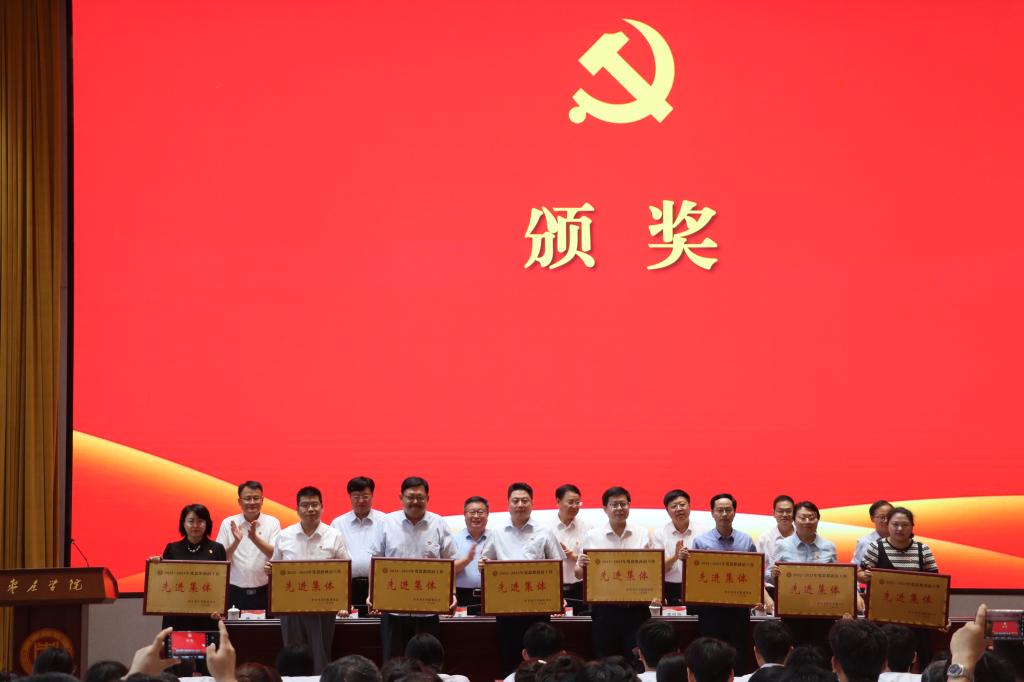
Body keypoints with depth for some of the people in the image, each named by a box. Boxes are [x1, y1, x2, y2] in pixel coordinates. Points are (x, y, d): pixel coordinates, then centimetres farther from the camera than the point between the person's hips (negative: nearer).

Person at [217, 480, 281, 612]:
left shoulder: (272, 523, 2)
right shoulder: (228, 523, 3)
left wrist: (255, 538, -22)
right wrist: (236, 542, -18)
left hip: (263, 592, 0)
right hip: (235, 593, 0)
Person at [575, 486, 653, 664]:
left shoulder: (642, 534, 5)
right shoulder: (593, 537, 2)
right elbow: (579, 574, 5)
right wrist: (582, 566, -16)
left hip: (636, 608, 1)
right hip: (604, 608, -1)